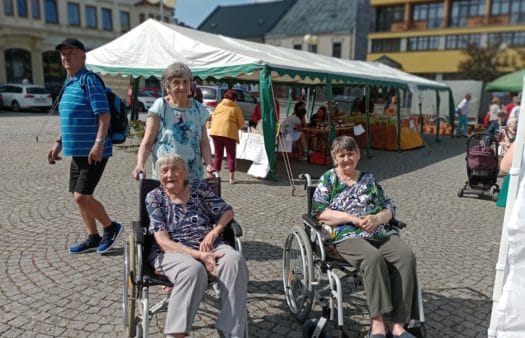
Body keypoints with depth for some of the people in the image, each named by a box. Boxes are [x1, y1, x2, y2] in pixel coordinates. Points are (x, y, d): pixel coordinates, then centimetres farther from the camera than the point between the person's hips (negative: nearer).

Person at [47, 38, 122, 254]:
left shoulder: (89, 81, -11)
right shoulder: (68, 84, 16)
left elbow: (104, 116, -19)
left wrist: (99, 143, -27)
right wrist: (59, 143, 19)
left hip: (93, 152, -9)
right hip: (77, 151, 9)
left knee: (82, 196, -10)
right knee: (78, 197, 12)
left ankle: (111, 228, 12)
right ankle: (93, 238, 25)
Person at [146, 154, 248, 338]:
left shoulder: (198, 187, 12)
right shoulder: (154, 197, 5)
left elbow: (227, 211, 14)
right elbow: (163, 242, -6)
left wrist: (213, 233, -7)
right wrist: (199, 255, -19)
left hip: (209, 246, 3)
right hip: (173, 252, -2)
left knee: (234, 259, -30)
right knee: (193, 269, -37)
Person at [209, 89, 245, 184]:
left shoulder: (218, 106, 12)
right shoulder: (236, 108, 2)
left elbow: (213, 119, 14)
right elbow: (241, 124, 2)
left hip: (215, 132, 3)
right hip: (230, 133, -3)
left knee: (218, 155, 14)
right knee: (231, 156, 6)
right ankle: (232, 177, 6)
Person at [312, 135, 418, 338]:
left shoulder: (369, 179, 21)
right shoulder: (327, 180, 10)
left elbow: (389, 207, 16)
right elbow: (320, 212, -3)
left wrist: (377, 218, -8)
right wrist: (353, 218, -13)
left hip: (381, 232, 4)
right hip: (347, 236, -4)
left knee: (406, 257, -24)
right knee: (374, 258, -35)